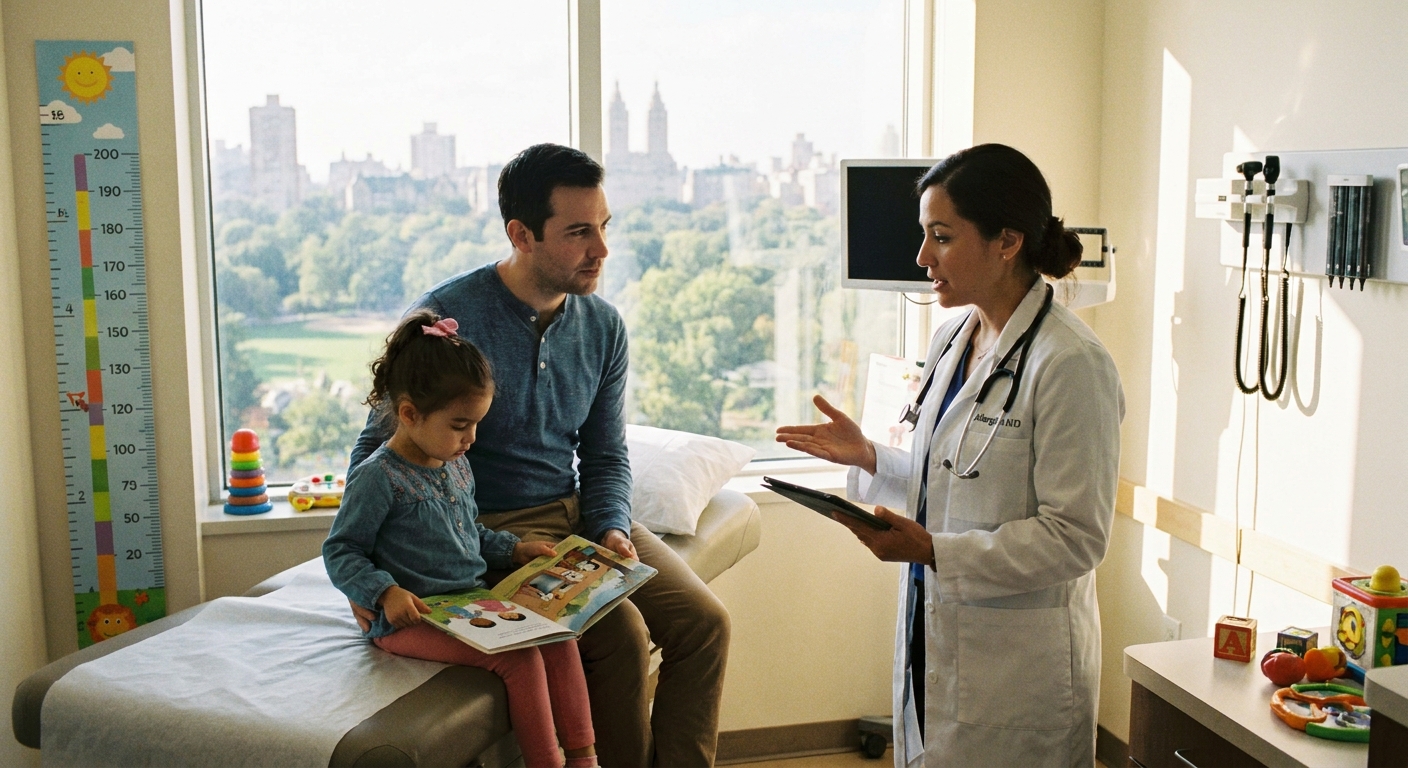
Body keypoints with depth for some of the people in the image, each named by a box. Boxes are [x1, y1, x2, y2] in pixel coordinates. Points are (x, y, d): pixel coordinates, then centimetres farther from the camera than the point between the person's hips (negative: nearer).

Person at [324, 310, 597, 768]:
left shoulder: (457, 466, 10)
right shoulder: (378, 478, -15)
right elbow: (340, 551, -11)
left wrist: (513, 549, 12)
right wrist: (386, 593, -24)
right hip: (412, 618, -8)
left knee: (560, 635, -7)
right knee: (518, 658, -23)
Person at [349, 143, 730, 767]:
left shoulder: (603, 326, 3)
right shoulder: (448, 318, -15)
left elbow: (605, 455, 12)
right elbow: (379, 451, -8)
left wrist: (611, 529, -8)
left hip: (578, 512, 6)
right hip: (494, 528, -6)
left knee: (703, 621, -10)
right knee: (622, 633, -23)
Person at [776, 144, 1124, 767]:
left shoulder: (1070, 364, -20)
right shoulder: (951, 341, 7)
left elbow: (1076, 538, -19)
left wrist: (933, 550, -25)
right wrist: (868, 457, 2)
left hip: (1017, 661, -7)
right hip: (931, 638, 8)